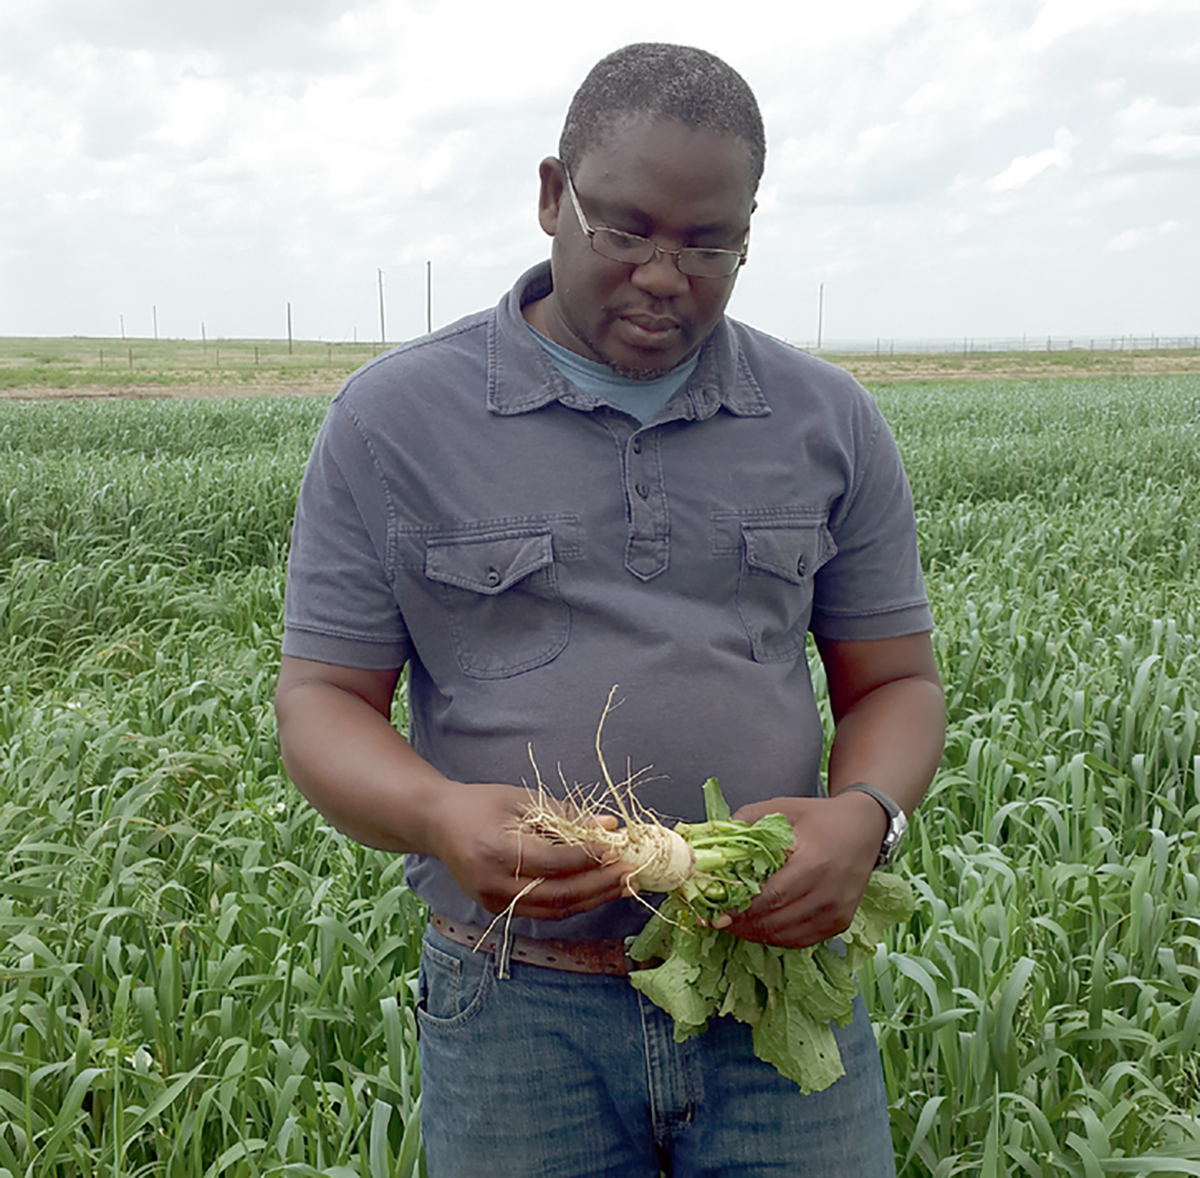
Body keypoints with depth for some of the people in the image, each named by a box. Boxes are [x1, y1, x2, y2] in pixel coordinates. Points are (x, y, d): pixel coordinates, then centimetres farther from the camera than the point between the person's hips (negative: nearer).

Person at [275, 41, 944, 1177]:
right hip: (515, 1012, -1)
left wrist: (865, 812, -14)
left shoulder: (830, 422, 4)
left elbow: (895, 680, 8)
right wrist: (436, 815, -22)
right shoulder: (392, 417, -2)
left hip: (780, 982, 2)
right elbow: (321, 700, -1)